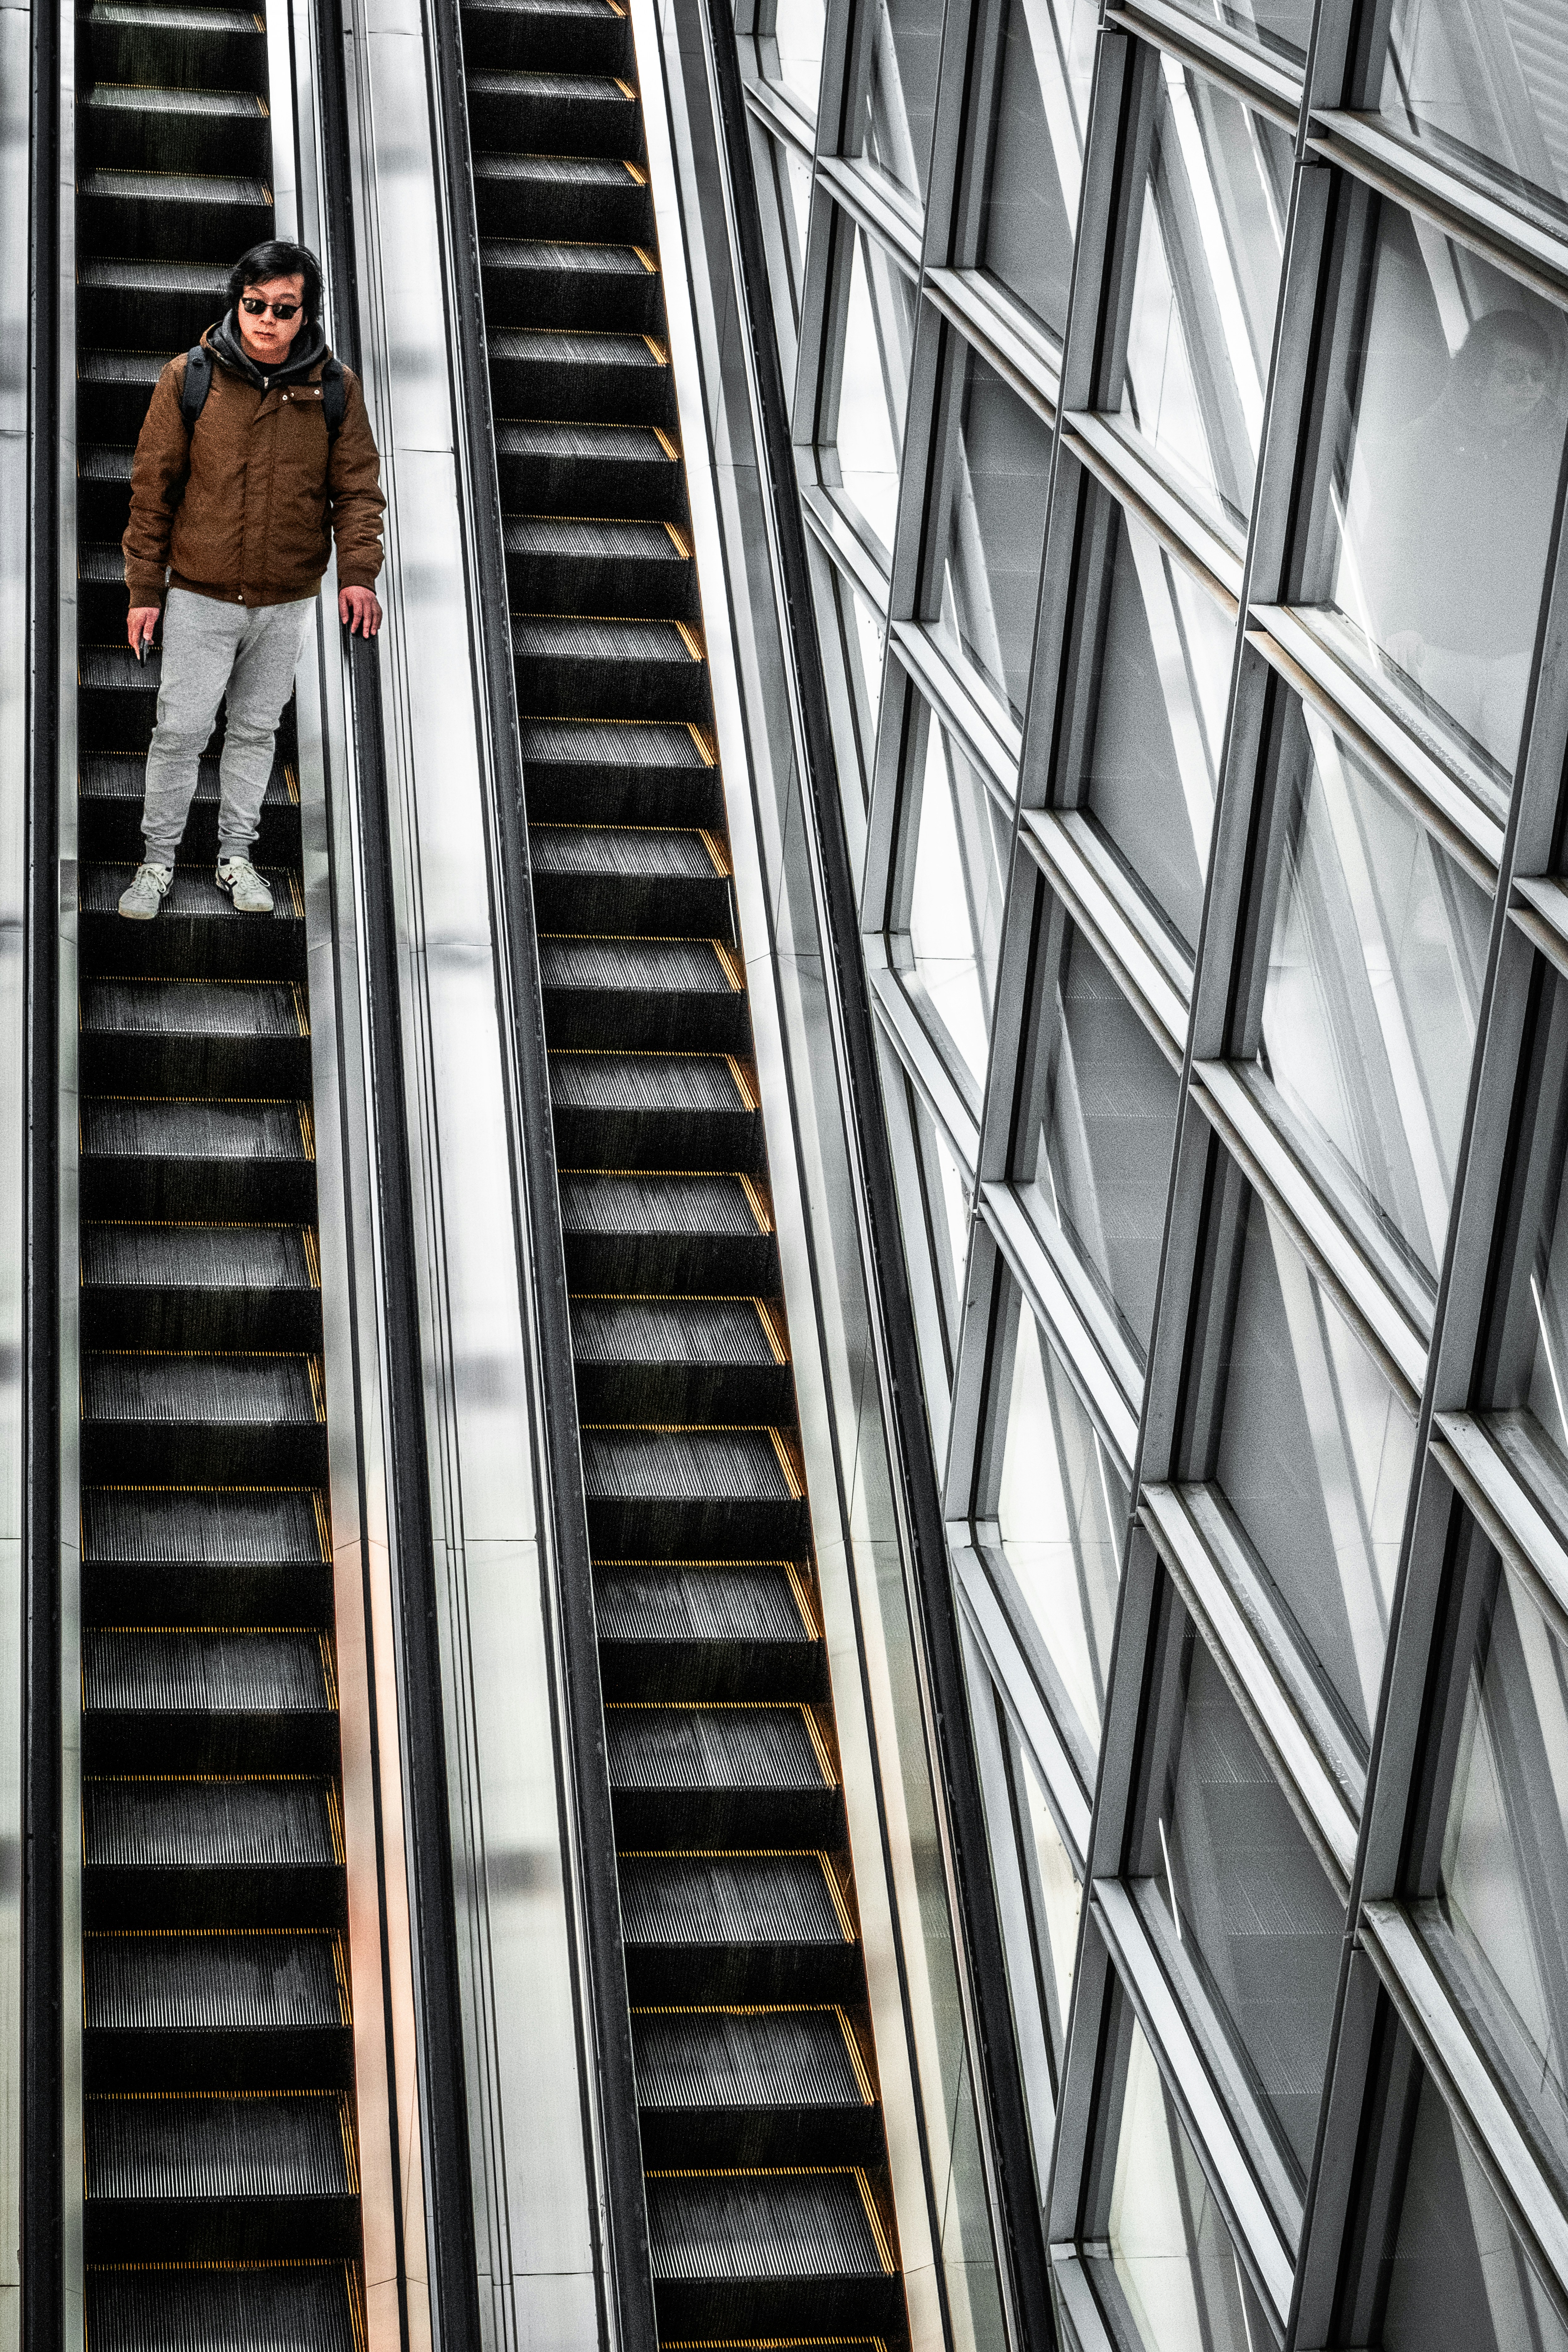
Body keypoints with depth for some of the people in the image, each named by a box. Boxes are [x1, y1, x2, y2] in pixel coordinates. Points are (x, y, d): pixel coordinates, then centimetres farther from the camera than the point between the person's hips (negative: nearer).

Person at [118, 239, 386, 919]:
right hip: (199, 597, -2)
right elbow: (153, 488, -3)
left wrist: (359, 572, -17)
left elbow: (357, 488, -1)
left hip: (287, 602, 2)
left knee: (256, 730, 14)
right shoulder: (188, 377, -8)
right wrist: (146, 589, -4)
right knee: (180, 731, 0)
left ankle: (236, 855, 28)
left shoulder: (335, 389, -4)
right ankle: (157, 861, 14)